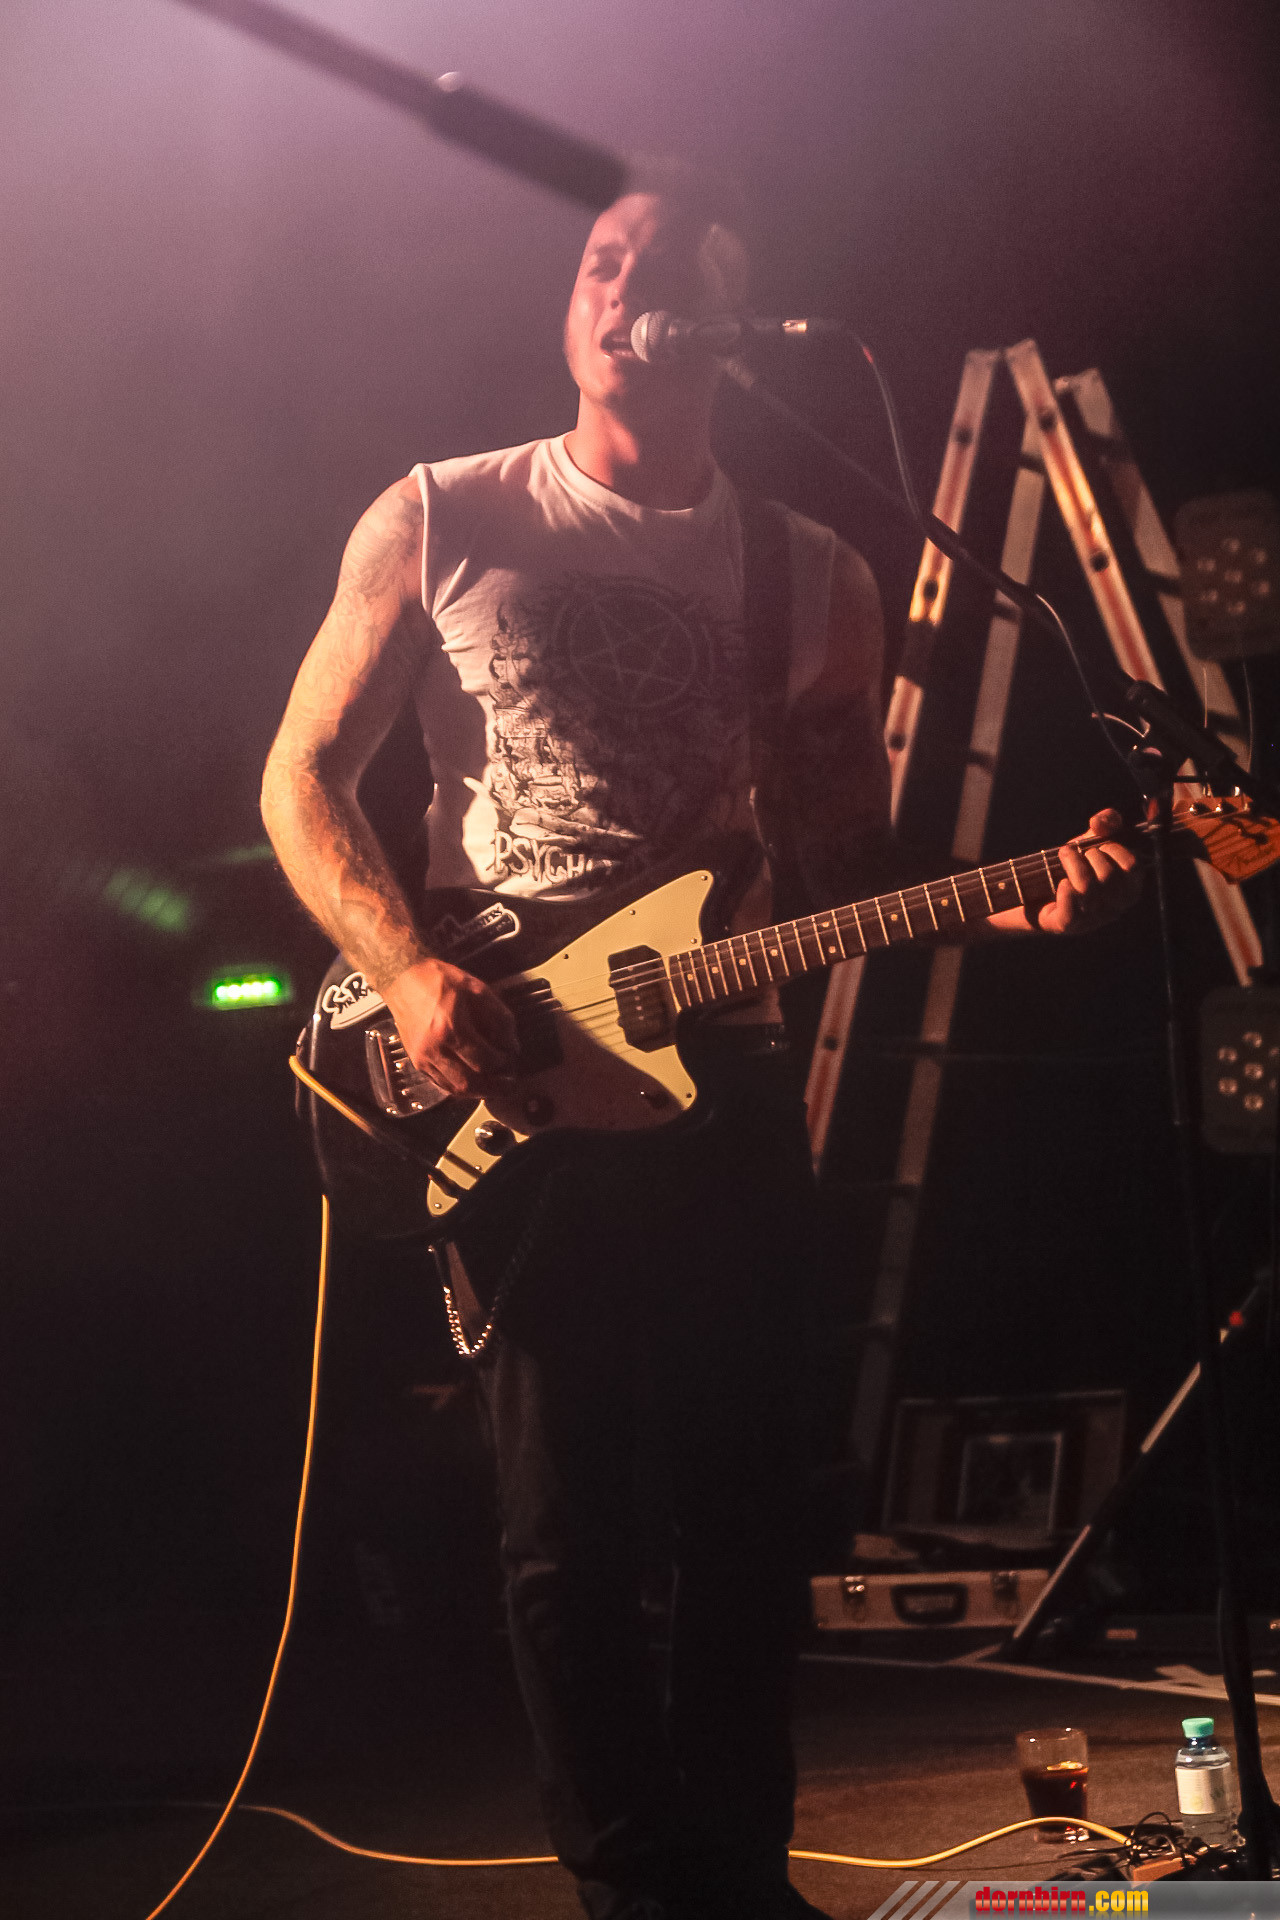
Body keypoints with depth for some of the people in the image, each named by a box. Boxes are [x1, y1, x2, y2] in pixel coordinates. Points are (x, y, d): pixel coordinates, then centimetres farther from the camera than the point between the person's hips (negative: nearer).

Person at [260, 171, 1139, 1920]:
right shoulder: (437, 523, 4)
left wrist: (1017, 909, -9)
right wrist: (408, 974, -12)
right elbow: (302, 779, 4)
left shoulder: (814, 578, 10)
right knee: (567, 1522, 1)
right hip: (497, 1084, -2)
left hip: (724, 1074, 2)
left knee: (745, 1511, 6)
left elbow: (853, 866, 10)